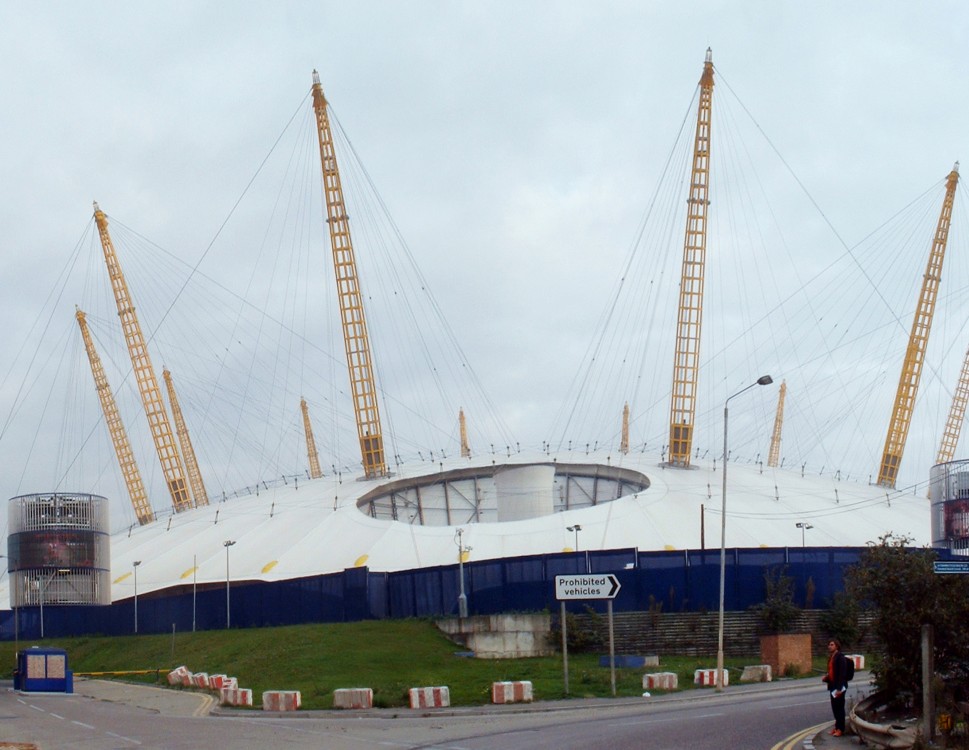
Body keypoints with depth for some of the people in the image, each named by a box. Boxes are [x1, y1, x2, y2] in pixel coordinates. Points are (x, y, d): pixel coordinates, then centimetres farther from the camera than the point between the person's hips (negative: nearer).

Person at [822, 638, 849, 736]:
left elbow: (842, 673, -19)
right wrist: (826, 678, 2)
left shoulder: (840, 657, -14)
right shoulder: (831, 657, 13)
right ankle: (837, 727, 23)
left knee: (839, 707, -2)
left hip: (839, 686, -9)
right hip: (833, 685, 9)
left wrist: (839, 688, -22)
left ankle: (840, 729, 4)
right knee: (834, 707, 13)